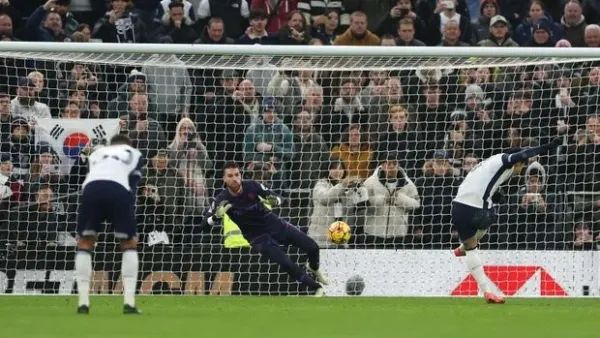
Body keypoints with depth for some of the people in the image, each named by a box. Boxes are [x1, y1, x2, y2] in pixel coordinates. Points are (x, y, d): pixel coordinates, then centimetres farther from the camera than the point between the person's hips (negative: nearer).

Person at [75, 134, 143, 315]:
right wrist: (129, 214, 19)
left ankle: (83, 303, 9)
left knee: (84, 243, 19)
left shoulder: (97, 153, 38)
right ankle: (129, 303, 5)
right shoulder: (134, 154, 31)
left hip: (91, 187, 2)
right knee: (129, 244, 16)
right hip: (119, 189, -2)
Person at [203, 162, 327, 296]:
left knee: (312, 247, -4)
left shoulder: (252, 186, -13)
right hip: (257, 237, -2)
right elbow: (205, 223, -16)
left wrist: (274, 201, -29)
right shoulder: (222, 200, -16)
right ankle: (317, 288, -2)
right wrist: (217, 216, -37)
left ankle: (313, 268, 31)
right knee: (286, 264, -20)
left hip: (273, 223, 2)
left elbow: (277, 199, -5)